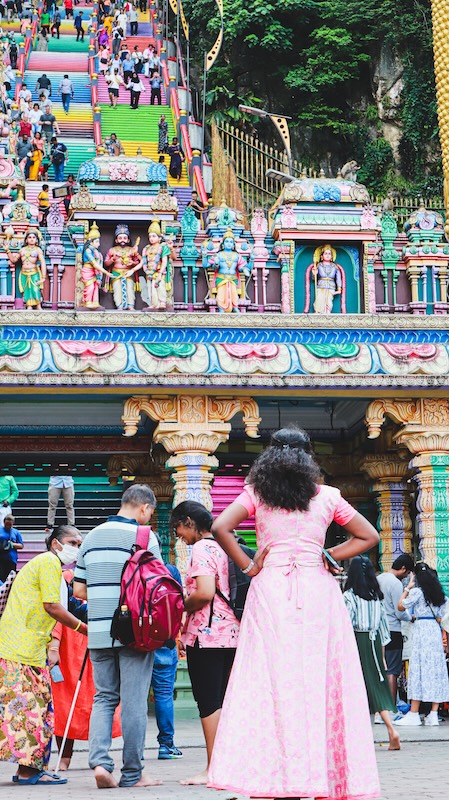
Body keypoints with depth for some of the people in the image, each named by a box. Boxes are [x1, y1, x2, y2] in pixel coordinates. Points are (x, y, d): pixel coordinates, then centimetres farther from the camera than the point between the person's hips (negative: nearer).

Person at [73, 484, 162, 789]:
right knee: (134, 702, 1)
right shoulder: (144, 536, -5)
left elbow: (79, 589, 13)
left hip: (98, 632, 5)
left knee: (104, 697, 12)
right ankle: (132, 774, 6)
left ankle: (100, 761, -6)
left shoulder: (92, 537, 12)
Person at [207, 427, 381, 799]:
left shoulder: (256, 493, 4)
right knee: (323, 681, 3)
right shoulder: (327, 497, 8)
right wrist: (328, 556, 9)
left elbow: (220, 527, -9)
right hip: (318, 591, 1)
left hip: (271, 589, -1)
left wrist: (248, 566, -1)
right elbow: (369, 536, 11)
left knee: (274, 682, -1)